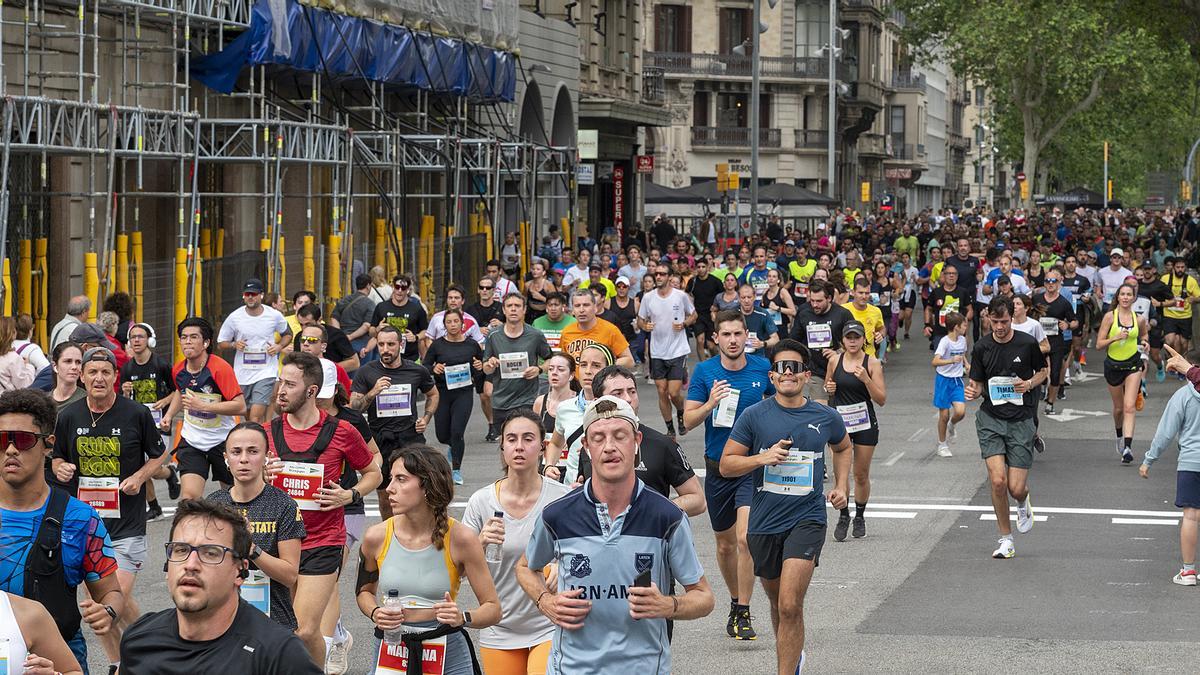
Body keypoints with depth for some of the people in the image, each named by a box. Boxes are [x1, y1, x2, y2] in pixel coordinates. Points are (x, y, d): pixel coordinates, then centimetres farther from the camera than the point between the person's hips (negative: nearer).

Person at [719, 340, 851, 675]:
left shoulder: (826, 418, 1)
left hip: (807, 519, -2)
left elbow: (843, 448, 24)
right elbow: (726, 465, -1)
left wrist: (842, 487, 11)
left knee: (790, 606, -17)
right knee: (777, 601, 20)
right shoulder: (754, 416, -3)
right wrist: (763, 458, -17)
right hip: (764, 522, 2)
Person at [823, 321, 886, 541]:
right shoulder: (835, 361, 2)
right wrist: (829, 389, -4)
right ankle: (843, 516, 7)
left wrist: (866, 379, -22)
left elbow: (881, 399, -8)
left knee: (861, 474, 8)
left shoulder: (872, 363, -5)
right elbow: (828, 386, 19)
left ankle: (859, 517, 26)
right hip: (839, 421, 1)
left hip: (865, 423, -1)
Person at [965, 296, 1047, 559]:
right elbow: (979, 383, 9)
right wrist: (974, 392, -14)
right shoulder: (981, 347, 0)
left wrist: (1030, 383, -9)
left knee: (1016, 488, -6)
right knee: (998, 481, -14)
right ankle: (1006, 539, 4)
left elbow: (1044, 370, 11)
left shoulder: (1028, 343, -5)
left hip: (1021, 421, -1)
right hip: (991, 419, 1)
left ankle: (1023, 503, 34)